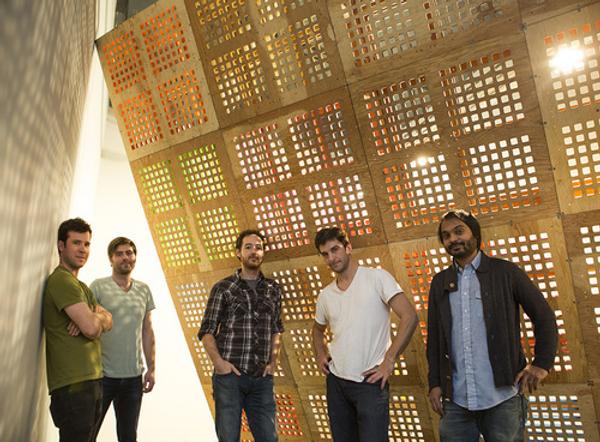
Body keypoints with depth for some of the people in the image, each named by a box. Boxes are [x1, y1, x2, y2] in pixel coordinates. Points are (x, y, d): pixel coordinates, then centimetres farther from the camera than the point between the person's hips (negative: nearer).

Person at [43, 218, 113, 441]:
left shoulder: (81, 286, 19)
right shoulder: (61, 281, -13)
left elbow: (107, 321, 10)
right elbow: (91, 328, -21)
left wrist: (94, 318, -12)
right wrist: (97, 316, 1)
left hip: (91, 380, 10)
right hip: (73, 384, -10)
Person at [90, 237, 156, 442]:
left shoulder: (144, 290, 8)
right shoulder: (98, 286, -4)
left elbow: (147, 332, 11)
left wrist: (151, 368, 7)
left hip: (134, 377, 4)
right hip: (102, 374, -3)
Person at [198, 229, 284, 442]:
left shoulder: (273, 289, 10)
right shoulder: (223, 288, 0)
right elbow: (206, 331, 0)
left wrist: (273, 361, 7)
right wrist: (218, 362, -13)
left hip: (262, 378, 3)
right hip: (229, 376, -3)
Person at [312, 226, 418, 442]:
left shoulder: (377, 277, -7)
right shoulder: (325, 295, 9)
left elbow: (409, 317, -14)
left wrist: (389, 360, -16)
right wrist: (320, 355, 10)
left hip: (370, 381, -5)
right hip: (336, 381, 6)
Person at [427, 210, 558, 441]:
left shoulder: (505, 271, 1)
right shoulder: (439, 282, 10)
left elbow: (544, 317, 3)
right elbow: (433, 335, 11)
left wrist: (542, 363, -5)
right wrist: (434, 383, 5)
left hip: (502, 398, -2)